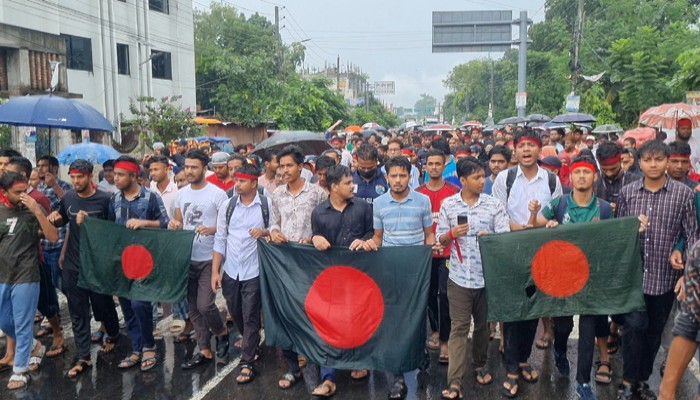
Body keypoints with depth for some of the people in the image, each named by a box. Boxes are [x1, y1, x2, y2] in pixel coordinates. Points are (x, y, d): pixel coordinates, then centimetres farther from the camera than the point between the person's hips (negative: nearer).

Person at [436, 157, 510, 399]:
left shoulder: (495, 205, 0)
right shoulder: (448, 205, 1)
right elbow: (440, 239, 6)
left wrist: (490, 237, -24)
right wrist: (452, 234, -15)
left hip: (487, 275, 1)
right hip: (459, 276, -1)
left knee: (483, 325, 16)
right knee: (459, 327, -1)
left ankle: (480, 366, 38)